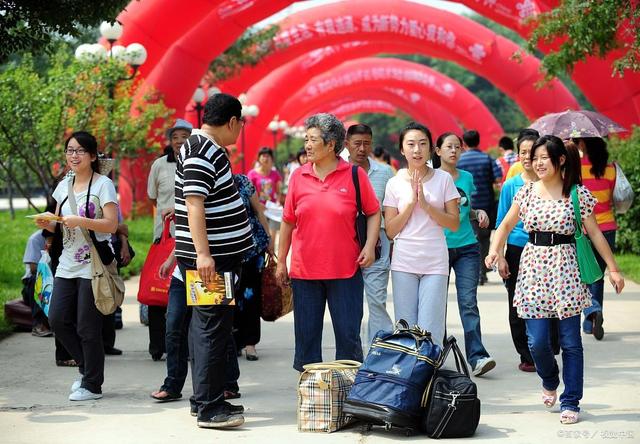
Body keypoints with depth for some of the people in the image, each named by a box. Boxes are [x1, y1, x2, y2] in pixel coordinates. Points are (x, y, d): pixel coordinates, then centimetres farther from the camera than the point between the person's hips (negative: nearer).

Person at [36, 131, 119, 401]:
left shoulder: (103, 184, -7)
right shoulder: (64, 186, 13)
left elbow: (112, 225, -14)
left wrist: (80, 221, -25)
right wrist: (48, 224, -2)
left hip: (93, 265, -7)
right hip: (68, 264, 7)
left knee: (87, 326, -3)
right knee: (57, 319, 2)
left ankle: (92, 385, 10)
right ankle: (88, 367, 22)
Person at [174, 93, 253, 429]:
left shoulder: (209, 149, 16)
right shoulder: (202, 152, -16)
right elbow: (194, 203, -23)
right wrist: (203, 253, -29)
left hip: (218, 254, 11)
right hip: (210, 258, -11)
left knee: (205, 326, 14)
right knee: (212, 329, -9)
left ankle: (204, 399, 21)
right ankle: (209, 407, -8)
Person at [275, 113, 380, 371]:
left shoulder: (355, 175, -2)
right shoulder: (298, 176, 5)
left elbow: (373, 213, 5)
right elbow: (288, 222, 10)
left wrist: (370, 245, -8)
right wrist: (281, 262, 10)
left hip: (345, 271, -2)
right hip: (303, 270, 3)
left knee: (348, 335, 2)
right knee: (306, 334, 8)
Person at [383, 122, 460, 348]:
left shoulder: (443, 179, 3)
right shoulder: (395, 183, 5)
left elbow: (454, 223, 0)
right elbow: (390, 231, 2)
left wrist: (426, 204, -12)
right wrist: (411, 202, -10)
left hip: (435, 262, -1)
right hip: (404, 262, 1)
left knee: (430, 331, -6)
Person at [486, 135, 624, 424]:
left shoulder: (578, 193, -1)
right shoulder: (527, 191, 6)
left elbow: (594, 232, 2)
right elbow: (506, 225, 13)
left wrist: (613, 268, 1)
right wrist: (495, 250, -5)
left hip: (565, 267, -2)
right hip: (533, 267, 2)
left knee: (570, 341, 0)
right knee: (537, 341, -1)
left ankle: (570, 402, 11)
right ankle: (550, 381, 30)